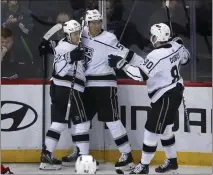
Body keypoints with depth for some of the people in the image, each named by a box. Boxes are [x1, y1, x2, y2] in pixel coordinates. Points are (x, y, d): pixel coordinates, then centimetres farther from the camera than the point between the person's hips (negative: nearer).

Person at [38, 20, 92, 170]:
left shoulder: (73, 47, 16)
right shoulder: (66, 48, -14)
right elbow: (60, 71, -22)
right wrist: (71, 58, -28)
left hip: (60, 89, 10)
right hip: (68, 89, -10)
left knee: (59, 122, 9)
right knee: (82, 122, -5)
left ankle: (47, 156, 6)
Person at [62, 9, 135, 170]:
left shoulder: (109, 39, -15)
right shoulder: (82, 34, 3)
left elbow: (125, 56, -18)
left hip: (104, 85, -6)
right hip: (86, 84, 6)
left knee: (111, 120, -10)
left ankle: (127, 154, -6)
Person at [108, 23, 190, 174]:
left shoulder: (156, 56, -25)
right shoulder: (176, 46, -1)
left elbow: (140, 75, -28)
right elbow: (185, 58, 19)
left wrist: (121, 63, -24)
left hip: (165, 97, -10)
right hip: (176, 92, 10)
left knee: (152, 130, -2)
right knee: (165, 128, 21)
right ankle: (172, 161, 30)